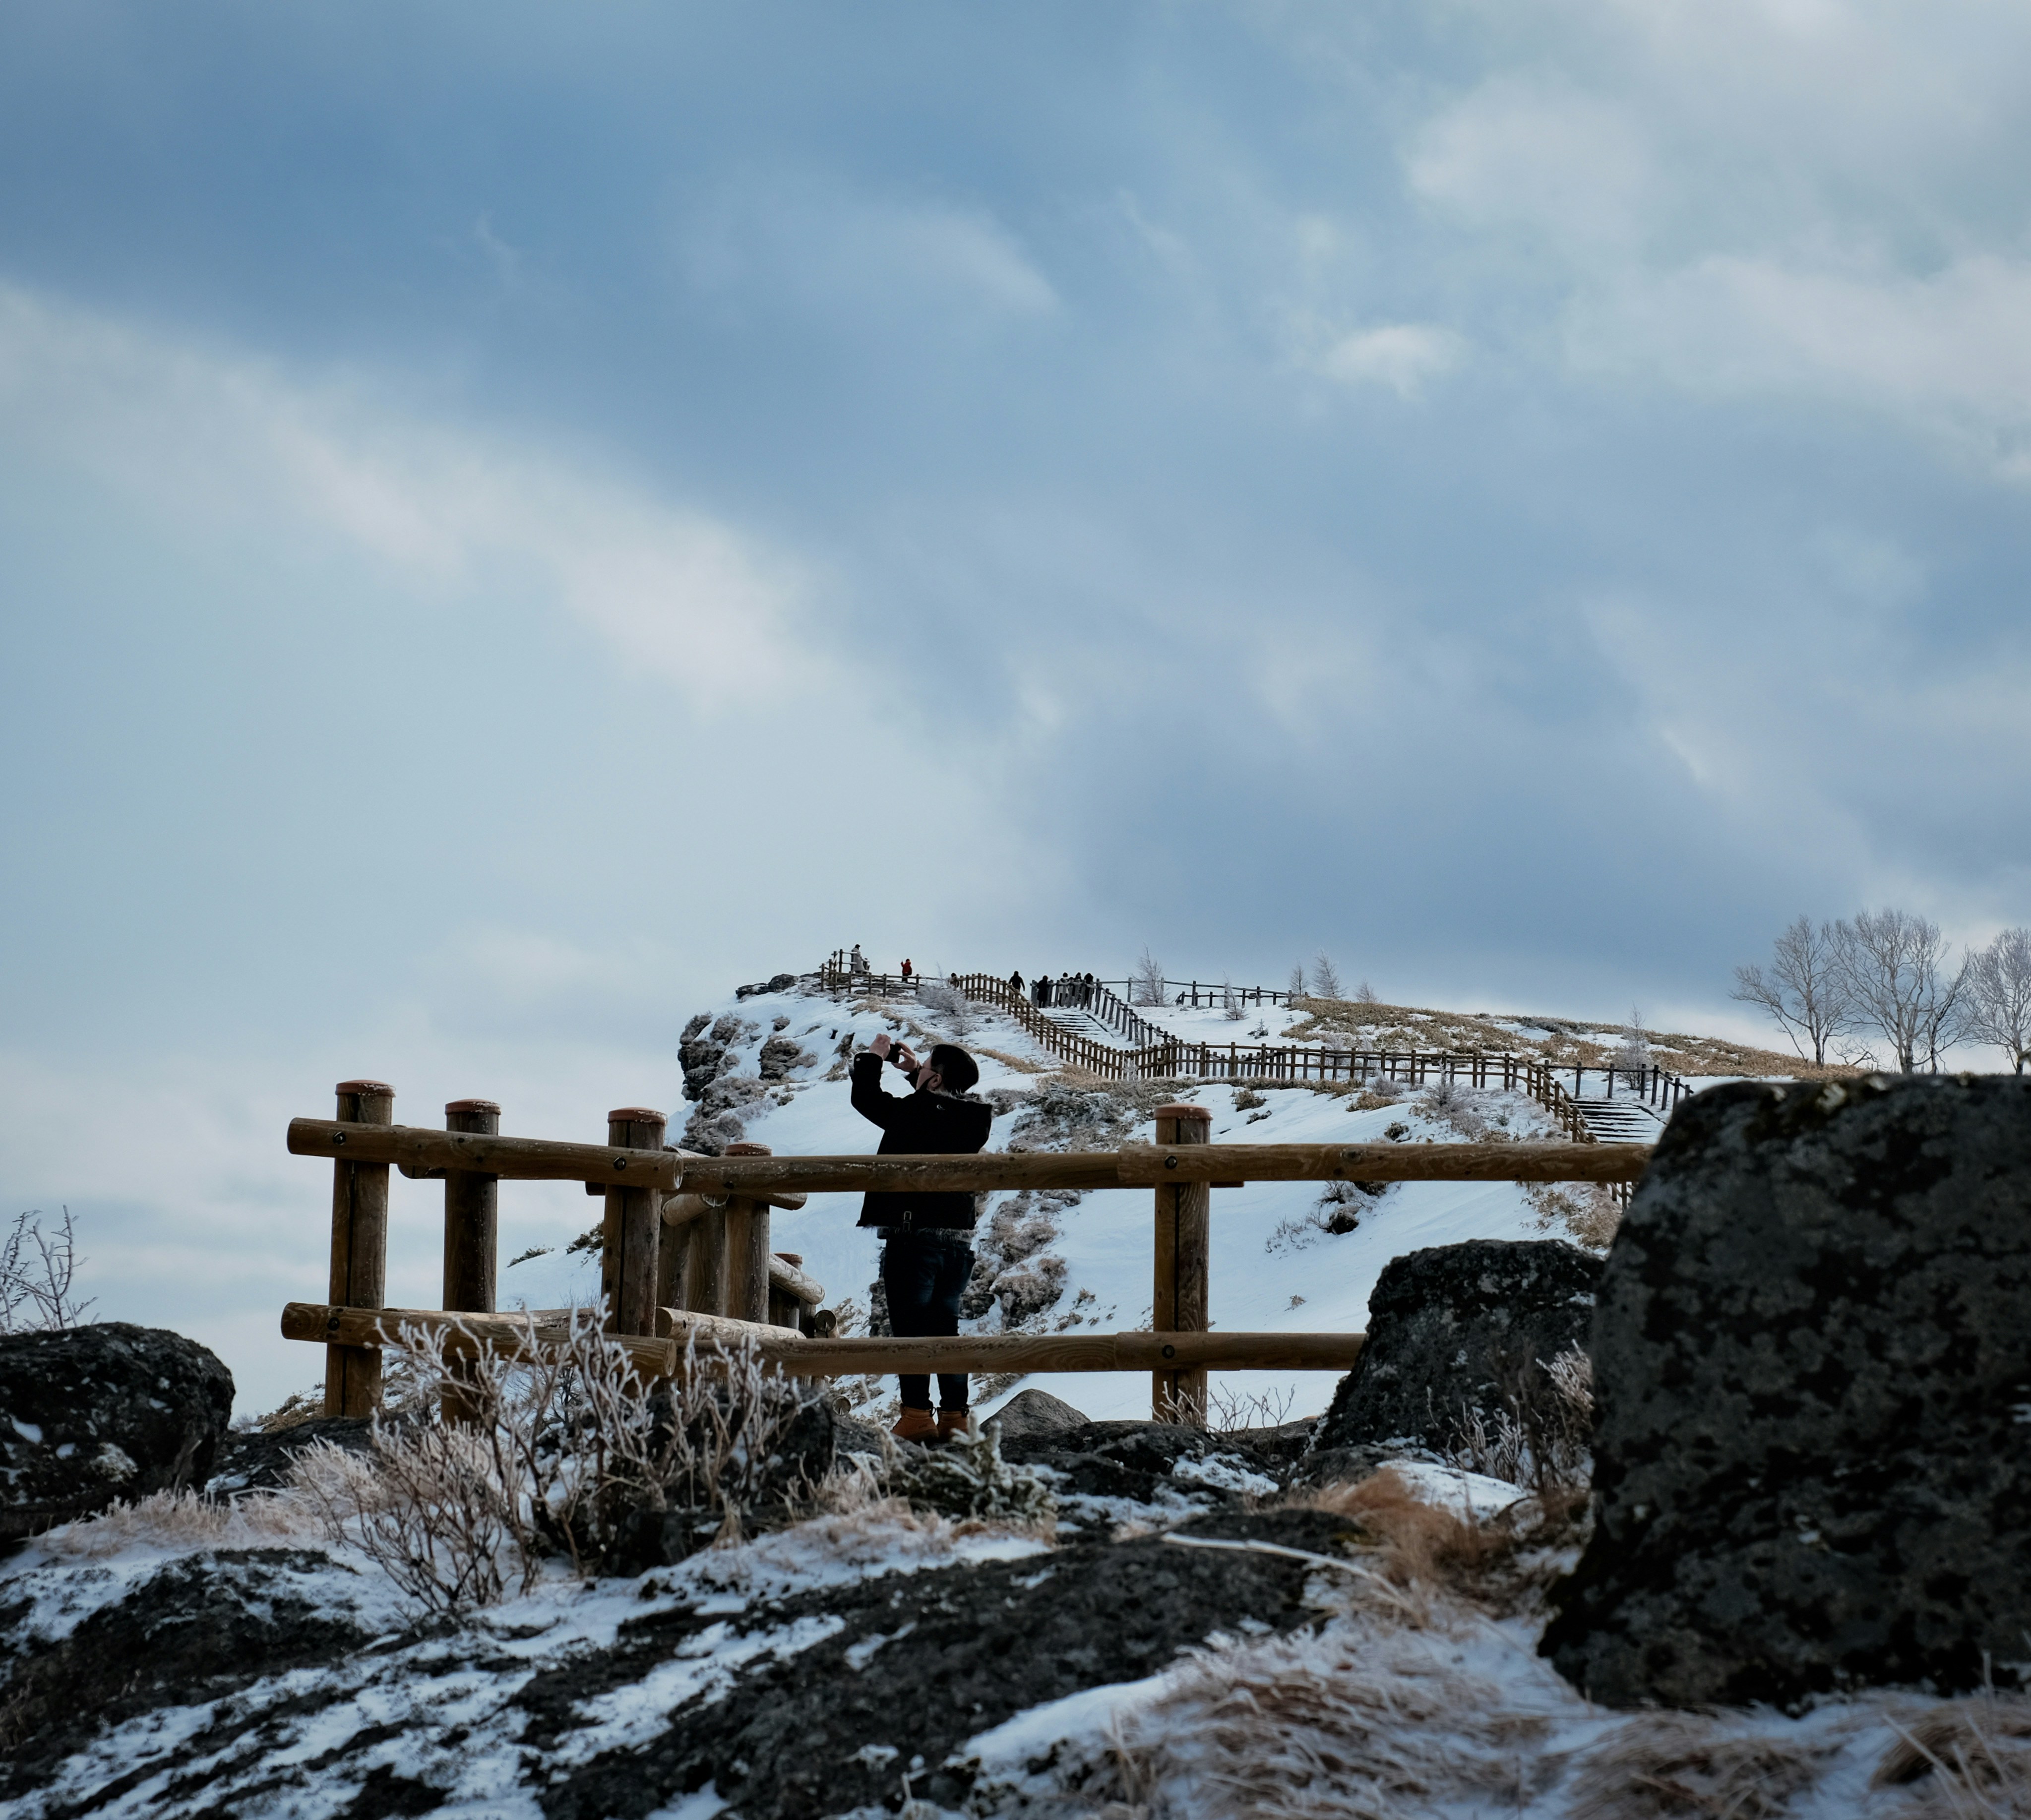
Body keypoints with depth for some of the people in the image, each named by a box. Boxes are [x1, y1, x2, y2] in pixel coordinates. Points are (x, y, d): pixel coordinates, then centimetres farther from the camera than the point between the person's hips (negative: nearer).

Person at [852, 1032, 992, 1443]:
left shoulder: (915, 1113, -14)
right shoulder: (975, 1118, 5)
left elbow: (865, 1097, -5)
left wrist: (874, 1056, 10)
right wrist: (914, 1071, 28)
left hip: (914, 1237, -7)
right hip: (959, 1240, 7)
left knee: (910, 1328, -3)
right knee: (945, 1327, 13)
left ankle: (917, 1416, -7)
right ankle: (954, 1417, 12)